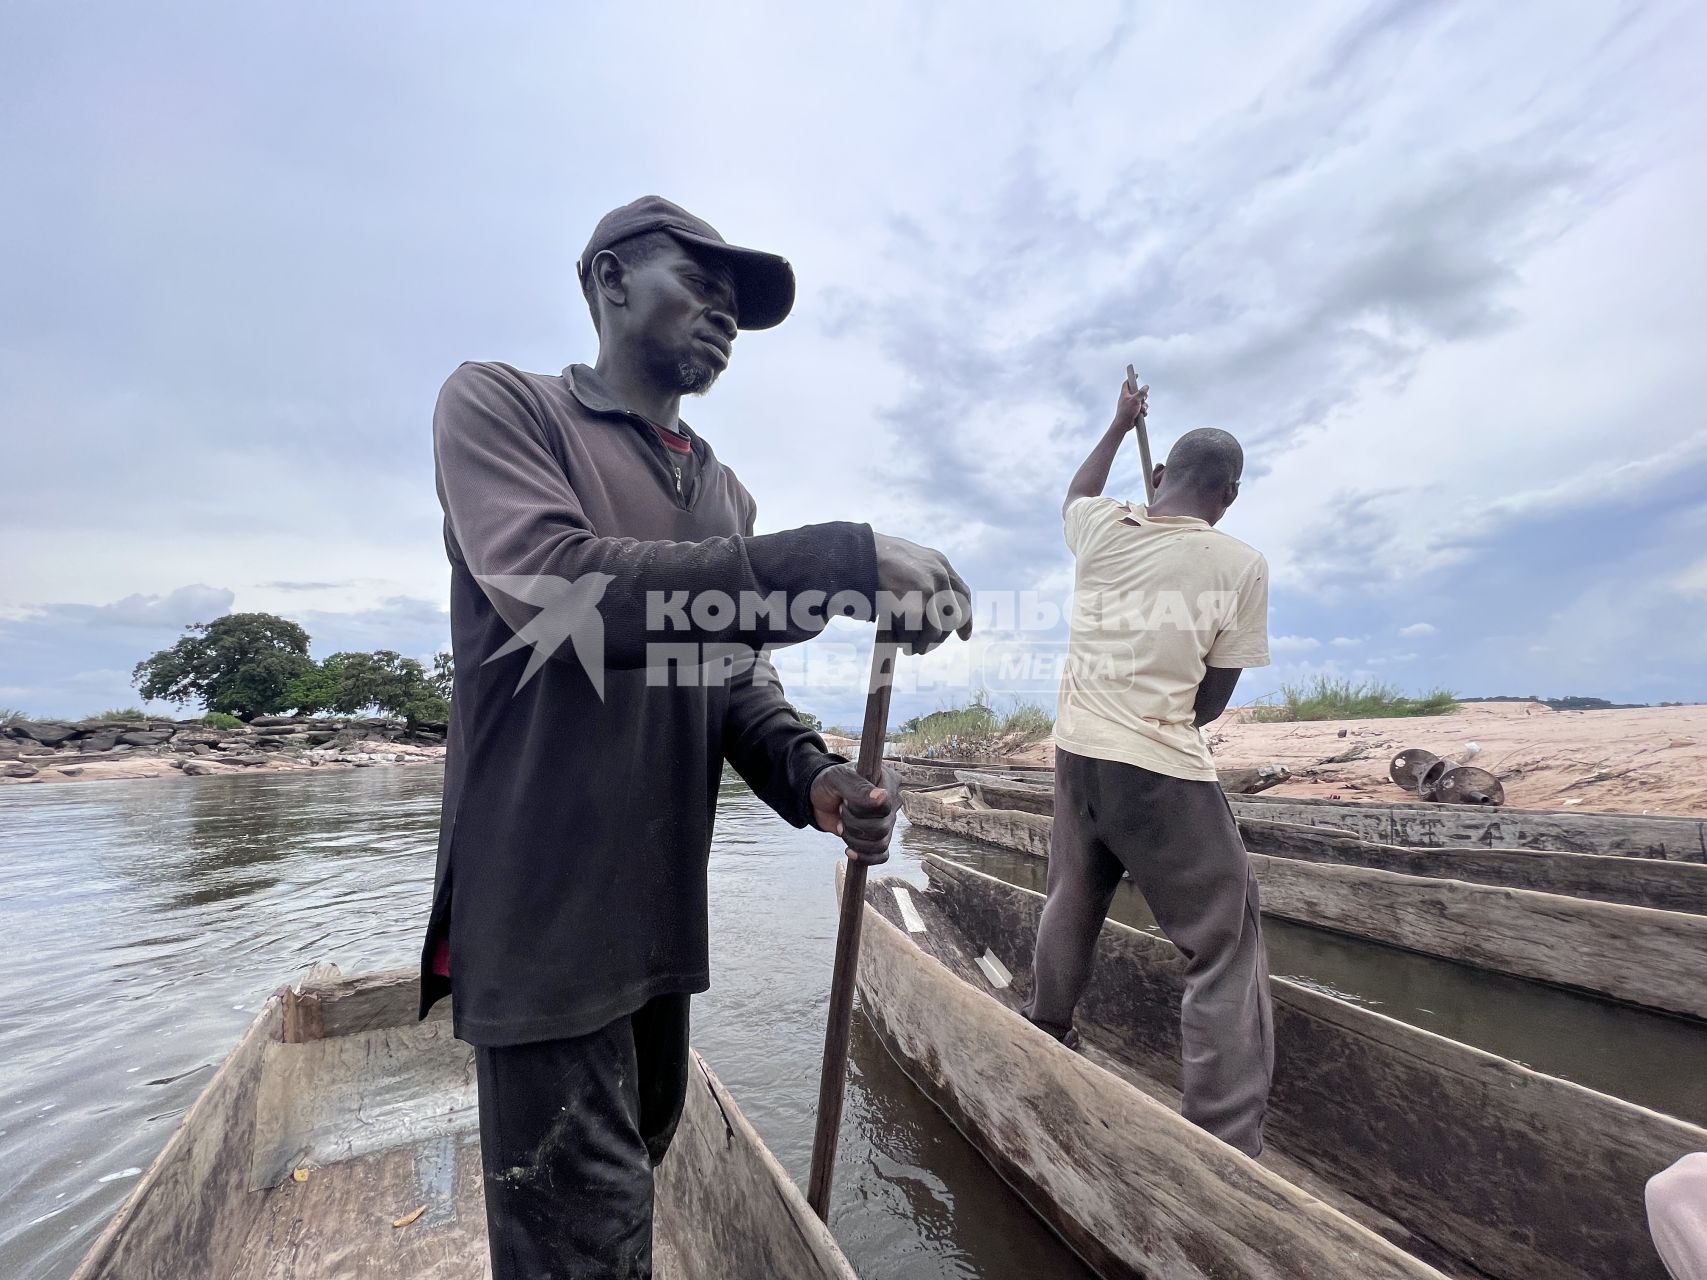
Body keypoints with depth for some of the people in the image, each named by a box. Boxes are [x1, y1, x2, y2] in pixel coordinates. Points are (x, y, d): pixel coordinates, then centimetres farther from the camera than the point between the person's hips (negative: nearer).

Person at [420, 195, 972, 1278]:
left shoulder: (723, 490, 13)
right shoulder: (499, 405, -4)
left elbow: (733, 673, 11)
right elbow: (558, 589, -25)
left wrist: (810, 777, -10)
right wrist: (846, 560, -28)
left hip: (661, 904, 7)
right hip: (543, 909, -6)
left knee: (639, 1159, 25)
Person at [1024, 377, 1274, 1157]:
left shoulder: (1101, 529, 3)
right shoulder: (1240, 565, -6)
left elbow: (1075, 494, 29)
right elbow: (1214, 698, -2)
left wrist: (1120, 424, 42)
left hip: (1077, 751, 6)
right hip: (1163, 770, -6)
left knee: (1071, 907, 25)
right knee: (1226, 944, 6)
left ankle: (1044, 1038, 44)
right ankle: (1227, 1150, 7)